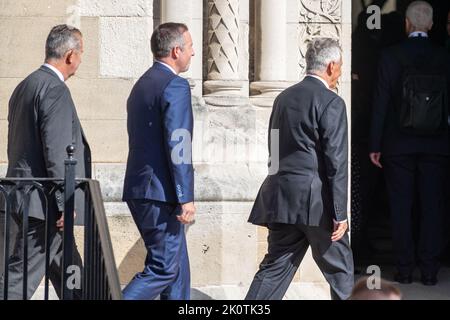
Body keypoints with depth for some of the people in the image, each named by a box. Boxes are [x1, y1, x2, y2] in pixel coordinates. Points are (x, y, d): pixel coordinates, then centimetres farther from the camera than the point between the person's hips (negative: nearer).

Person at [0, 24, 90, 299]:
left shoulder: (26, 85, 14)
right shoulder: (55, 89, -16)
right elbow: (56, 153, -21)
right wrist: (65, 204, -18)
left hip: (23, 193, 10)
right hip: (42, 203, -10)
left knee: (69, 272, 17)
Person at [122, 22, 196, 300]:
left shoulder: (142, 84, 18)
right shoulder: (175, 85, -12)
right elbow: (177, 145, -19)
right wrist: (186, 198, -18)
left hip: (139, 190, 10)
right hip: (162, 194, -10)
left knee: (177, 266, 14)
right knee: (163, 269, -6)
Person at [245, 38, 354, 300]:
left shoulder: (284, 98, 13)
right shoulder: (332, 103, -10)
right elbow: (336, 163, -14)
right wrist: (340, 214, -13)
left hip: (282, 198, 7)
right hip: (316, 201, -6)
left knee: (275, 267, 7)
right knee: (340, 269, 10)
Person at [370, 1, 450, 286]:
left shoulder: (392, 56, -6)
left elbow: (381, 101, -6)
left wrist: (375, 145, -2)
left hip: (399, 145, -1)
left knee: (401, 208, 6)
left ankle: (405, 270, 8)